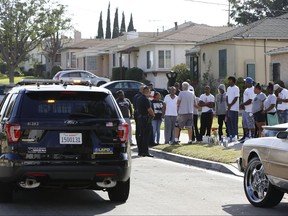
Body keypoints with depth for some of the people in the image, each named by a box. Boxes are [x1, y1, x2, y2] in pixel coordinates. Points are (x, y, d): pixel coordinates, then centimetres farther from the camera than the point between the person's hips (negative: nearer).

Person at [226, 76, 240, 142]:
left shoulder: (236, 88, -8)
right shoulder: (228, 88, 16)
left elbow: (236, 98, -13)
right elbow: (227, 97, 14)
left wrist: (230, 105, -13)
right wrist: (228, 104, -2)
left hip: (234, 109, -8)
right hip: (228, 108, 8)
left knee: (234, 122, -6)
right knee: (229, 122, 8)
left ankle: (235, 136, -3)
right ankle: (230, 135, 14)